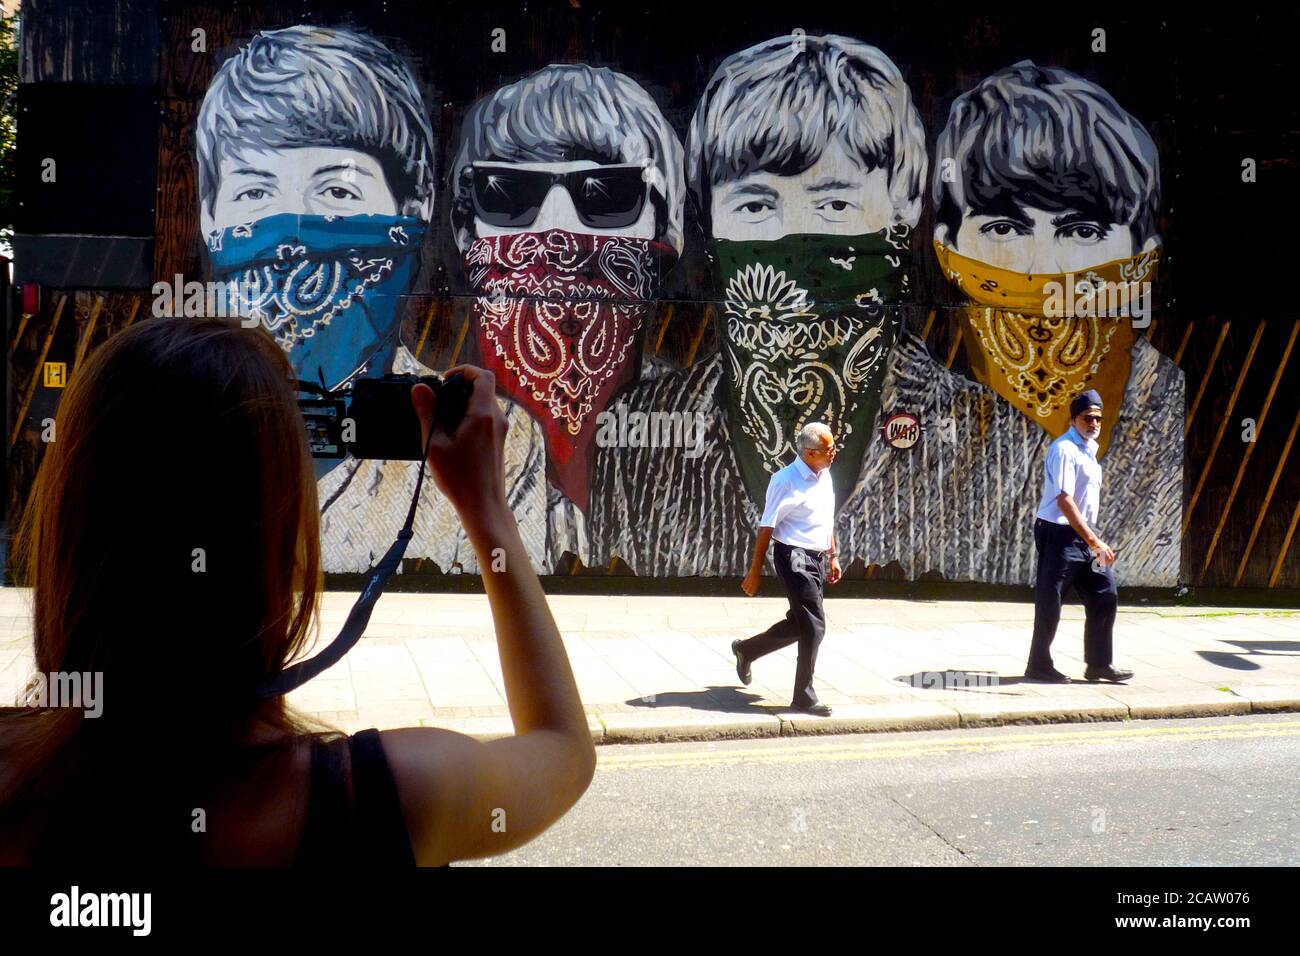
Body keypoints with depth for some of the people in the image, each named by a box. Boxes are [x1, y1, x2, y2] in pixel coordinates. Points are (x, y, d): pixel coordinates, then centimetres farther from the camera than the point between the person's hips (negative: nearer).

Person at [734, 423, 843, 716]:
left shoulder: (825, 476, 9)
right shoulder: (787, 481, -16)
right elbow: (766, 528, -13)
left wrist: (832, 556, 20)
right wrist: (755, 571, -12)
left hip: (818, 559, 8)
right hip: (795, 558, -8)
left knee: (798, 624, 16)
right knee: (814, 626, -9)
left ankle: (746, 650, 37)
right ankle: (804, 697, 1)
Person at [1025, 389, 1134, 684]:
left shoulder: (1089, 448, 14)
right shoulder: (1064, 449, -15)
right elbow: (1064, 500, -23)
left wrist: (1094, 540, 20)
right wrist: (1094, 541, -27)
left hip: (1084, 536, 9)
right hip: (1059, 535, -9)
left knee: (1105, 596, 7)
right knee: (1050, 602, -1)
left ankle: (1098, 664, 14)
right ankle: (1038, 666, 9)